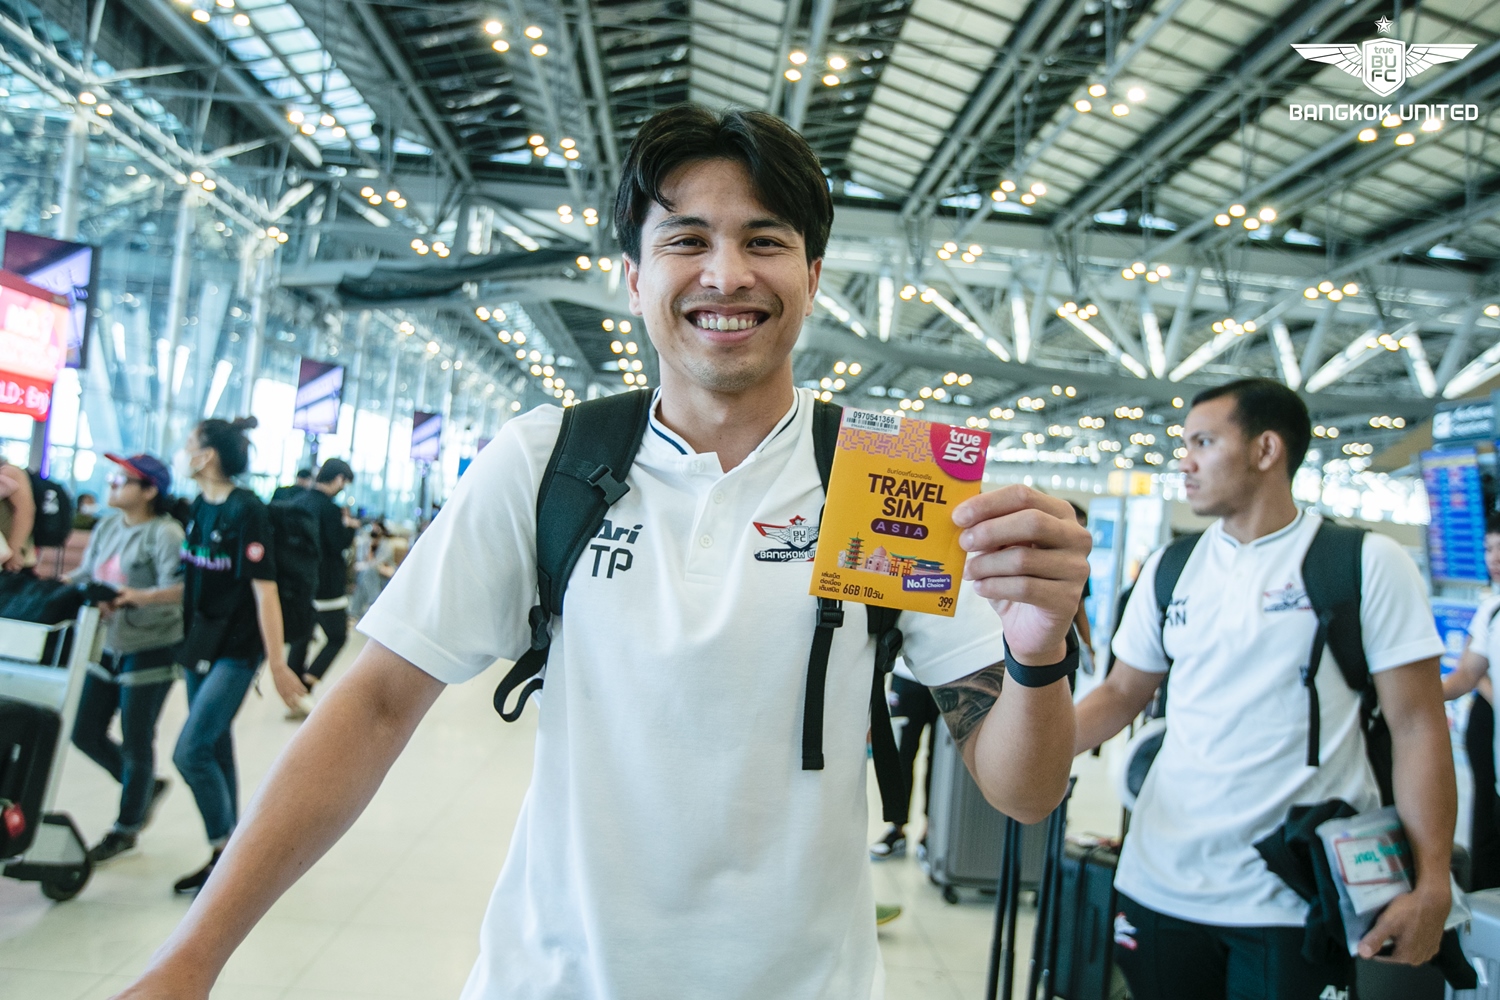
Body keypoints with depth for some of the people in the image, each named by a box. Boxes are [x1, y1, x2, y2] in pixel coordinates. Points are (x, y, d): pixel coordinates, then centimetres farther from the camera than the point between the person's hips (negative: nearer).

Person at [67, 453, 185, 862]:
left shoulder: (165, 533, -16)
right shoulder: (106, 528, 8)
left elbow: (179, 588, -26)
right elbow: (85, 575, 12)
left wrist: (139, 596, -42)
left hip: (151, 648, -8)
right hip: (108, 645, 8)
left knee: (135, 742, 4)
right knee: (85, 732, 12)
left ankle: (125, 828, 23)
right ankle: (144, 786, 36)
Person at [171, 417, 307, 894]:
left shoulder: (246, 511, -17)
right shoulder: (199, 506, 6)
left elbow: (264, 590, -20)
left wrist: (277, 664, -20)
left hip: (236, 649, -8)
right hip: (201, 642, 8)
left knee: (190, 751, -10)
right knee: (215, 751, 13)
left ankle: (226, 851, 9)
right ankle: (226, 856, 26)